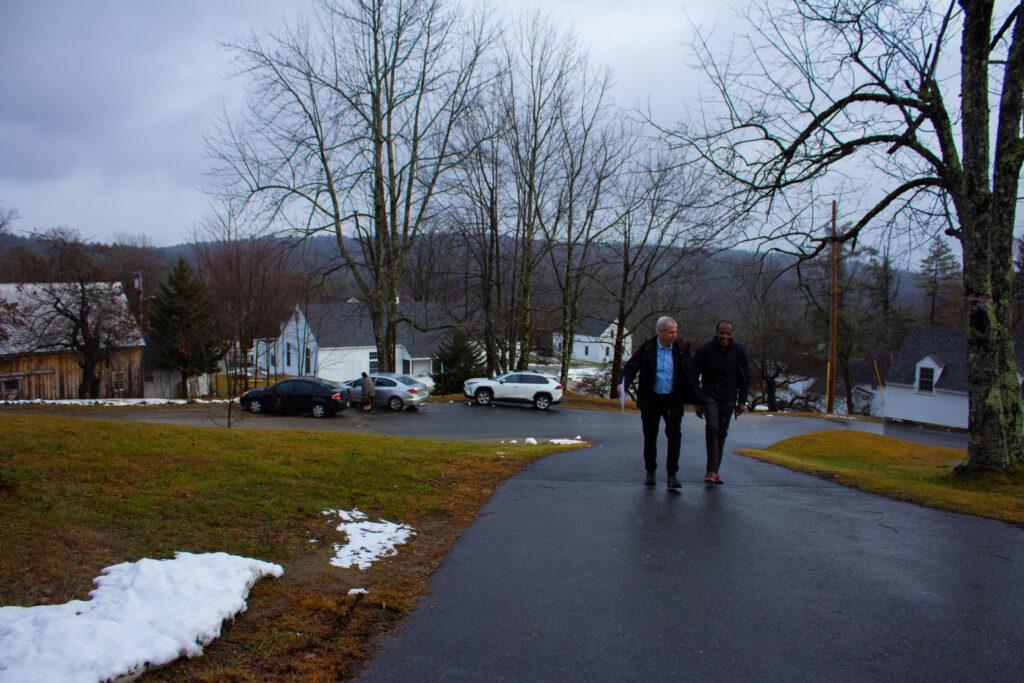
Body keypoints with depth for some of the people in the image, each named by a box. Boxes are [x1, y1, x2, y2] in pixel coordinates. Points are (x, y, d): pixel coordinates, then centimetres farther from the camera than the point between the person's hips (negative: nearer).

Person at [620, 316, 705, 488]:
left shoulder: (681, 350, 1)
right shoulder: (646, 349, -6)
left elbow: (690, 376, 6)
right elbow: (631, 367, -7)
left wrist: (699, 399, 4)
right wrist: (624, 383, -26)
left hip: (673, 400, 1)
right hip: (651, 400, -1)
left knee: (675, 435, -8)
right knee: (650, 437, 9)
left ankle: (672, 474, 0)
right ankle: (650, 472, 25)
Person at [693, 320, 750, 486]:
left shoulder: (738, 350, 0)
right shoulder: (704, 351, -7)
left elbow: (745, 376, 7)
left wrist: (742, 401, 3)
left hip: (729, 398, 3)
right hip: (710, 396, -3)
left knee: (722, 433, 6)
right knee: (712, 428, -19)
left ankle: (714, 471, 15)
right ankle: (712, 470, -20)